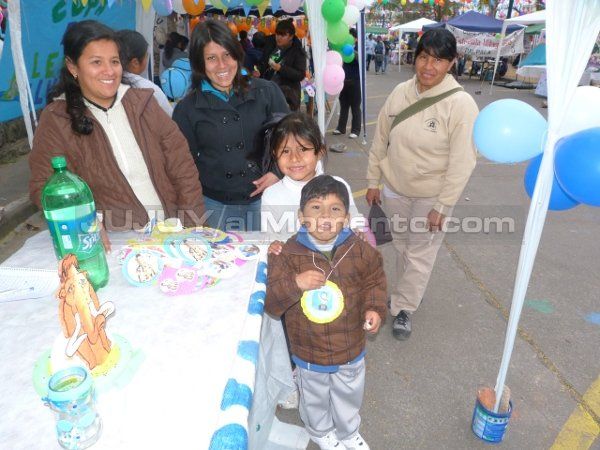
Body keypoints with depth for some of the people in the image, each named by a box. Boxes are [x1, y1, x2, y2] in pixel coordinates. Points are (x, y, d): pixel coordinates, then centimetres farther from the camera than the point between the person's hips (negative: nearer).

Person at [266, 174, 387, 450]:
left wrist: (375, 308, -13)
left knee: (349, 396, 28)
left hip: (350, 348, 2)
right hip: (309, 353, -2)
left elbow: (374, 282, 3)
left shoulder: (360, 251, -15)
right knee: (315, 399, 26)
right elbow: (271, 304, -21)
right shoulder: (288, 254, -22)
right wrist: (295, 283, -37)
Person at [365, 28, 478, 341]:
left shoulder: (460, 104, -19)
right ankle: (412, 291, 46)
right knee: (401, 246, 21)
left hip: (431, 196, -4)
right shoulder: (400, 92, -5)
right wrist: (373, 181, 5)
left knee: (420, 254, 8)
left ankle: (403, 308, 28)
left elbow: (462, 162, -17)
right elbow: (380, 140, 3)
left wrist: (442, 206, -17)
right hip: (395, 188, 5)